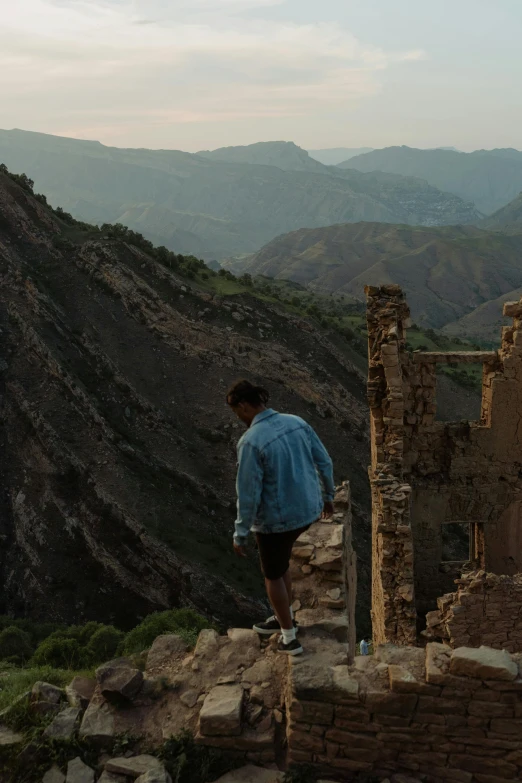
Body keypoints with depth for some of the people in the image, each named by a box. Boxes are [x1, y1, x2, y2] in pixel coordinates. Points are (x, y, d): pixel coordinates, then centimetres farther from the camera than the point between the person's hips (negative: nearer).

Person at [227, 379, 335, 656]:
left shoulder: (251, 441, -24)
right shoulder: (296, 422, -3)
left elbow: (248, 493, -21)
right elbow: (324, 462, 4)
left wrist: (240, 534, -9)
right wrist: (327, 495, 20)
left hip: (277, 517, -7)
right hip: (308, 509, 7)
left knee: (272, 573, 20)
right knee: (278, 560, 31)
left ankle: (290, 639, 32)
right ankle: (283, 618, 48)